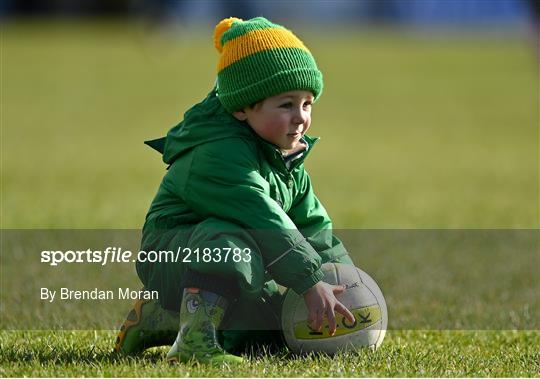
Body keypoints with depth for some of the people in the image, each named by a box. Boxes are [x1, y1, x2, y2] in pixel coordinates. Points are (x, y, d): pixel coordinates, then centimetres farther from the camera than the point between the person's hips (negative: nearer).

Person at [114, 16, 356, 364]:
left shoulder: (289, 161, 8)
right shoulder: (218, 154, -25)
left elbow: (314, 227, 12)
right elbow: (263, 221, -34)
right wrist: (311, 281, -37)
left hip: (234, 271, 10)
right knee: (230, 240, -37)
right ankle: (194, 341, -34)